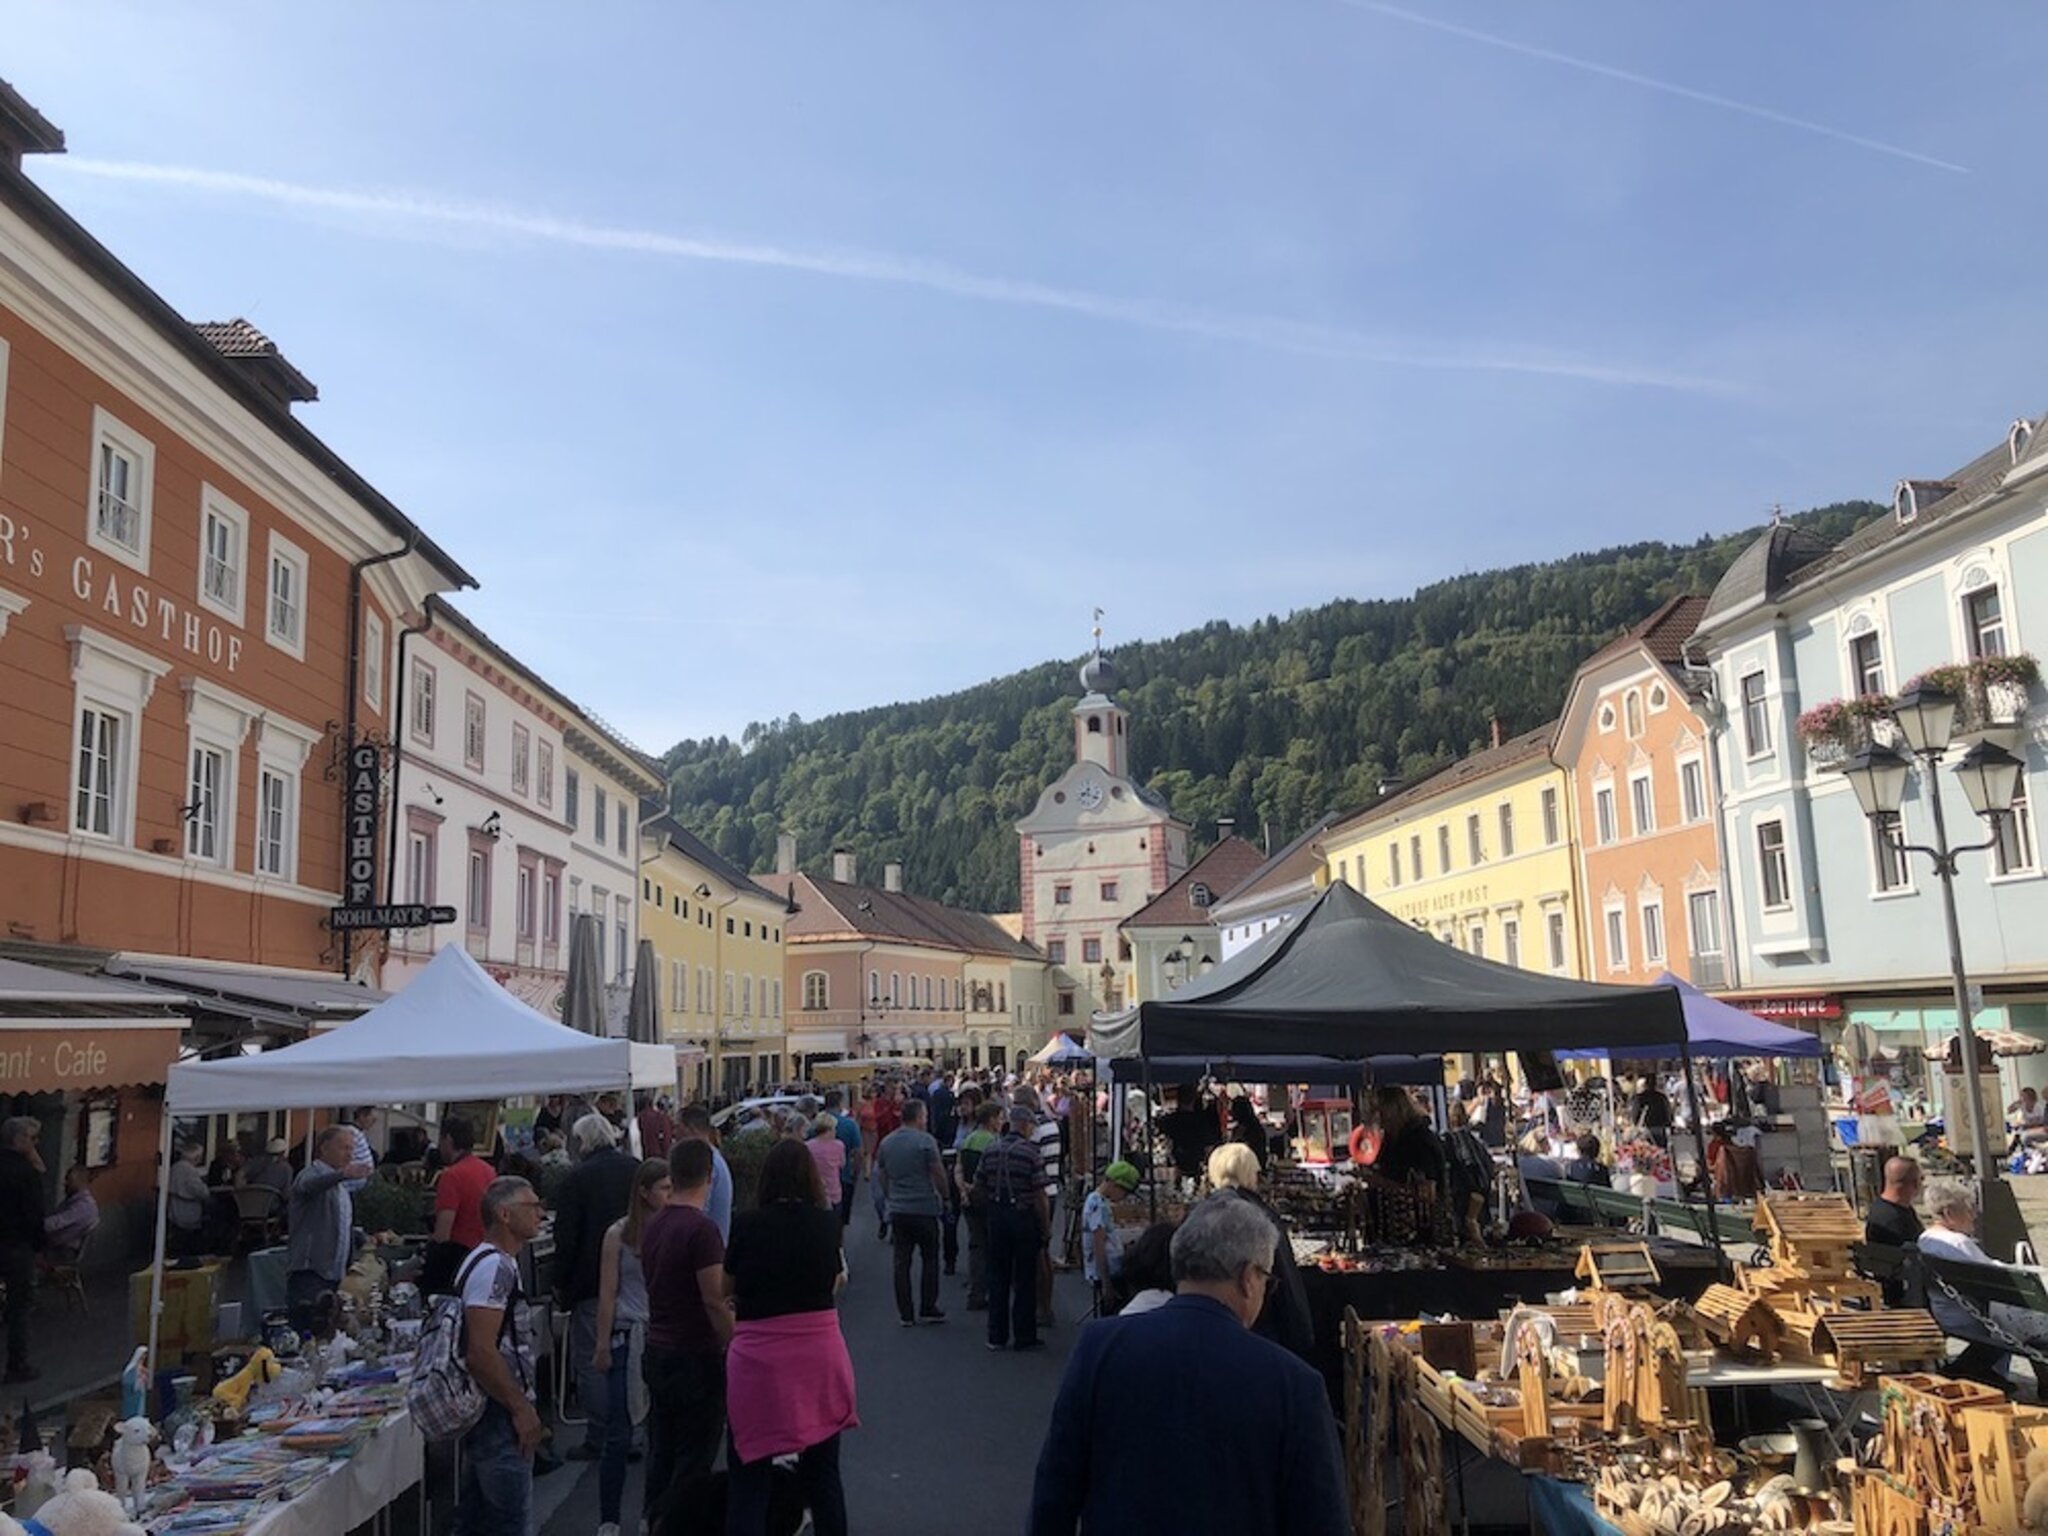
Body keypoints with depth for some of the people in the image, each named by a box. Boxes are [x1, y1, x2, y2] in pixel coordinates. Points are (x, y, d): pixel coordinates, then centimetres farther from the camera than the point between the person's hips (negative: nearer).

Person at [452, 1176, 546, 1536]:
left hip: (492, 1412, 10)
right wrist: (522, 1409, -20)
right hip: (500, 1414, -10)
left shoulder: (499, 1263, 14)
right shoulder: (495, 1267, -19)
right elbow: (481, 1352, -25)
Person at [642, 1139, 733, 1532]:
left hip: (657, 1351, 8)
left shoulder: (652, 1225, 4)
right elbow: (714, 1300, -21)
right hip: (697, 1356, -8)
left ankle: (652, 1520, 23)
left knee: (662, 1450, 16)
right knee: (695, 1456, 3)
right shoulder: (702, 1228, -20)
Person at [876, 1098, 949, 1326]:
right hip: (924, 1207, -5)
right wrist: (944, 1197, 3)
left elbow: (881, 1175, 14)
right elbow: (938, 1172, -10)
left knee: (902, 1262, 6)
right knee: (929, 1258, 8)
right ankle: (927, 1309, 9)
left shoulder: (886, 1142, 7)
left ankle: (906, 1314, 8)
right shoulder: (925, 1140, -10)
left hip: (897, 1210, 5)